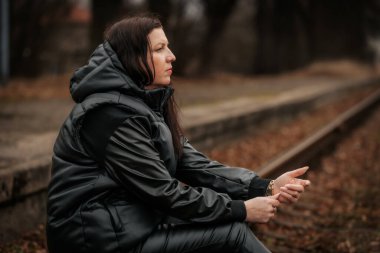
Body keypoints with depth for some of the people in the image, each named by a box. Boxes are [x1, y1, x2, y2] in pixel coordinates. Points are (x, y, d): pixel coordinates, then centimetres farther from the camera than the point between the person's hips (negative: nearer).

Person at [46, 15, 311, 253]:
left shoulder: (148, 103, 9)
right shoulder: (113, 114, -20)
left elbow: (195, 165, 4)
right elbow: (163, 192, -19)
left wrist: (266, 186, -8)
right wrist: (241, 210, -15)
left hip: (133, 219, 9)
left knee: (233, 224, 1)